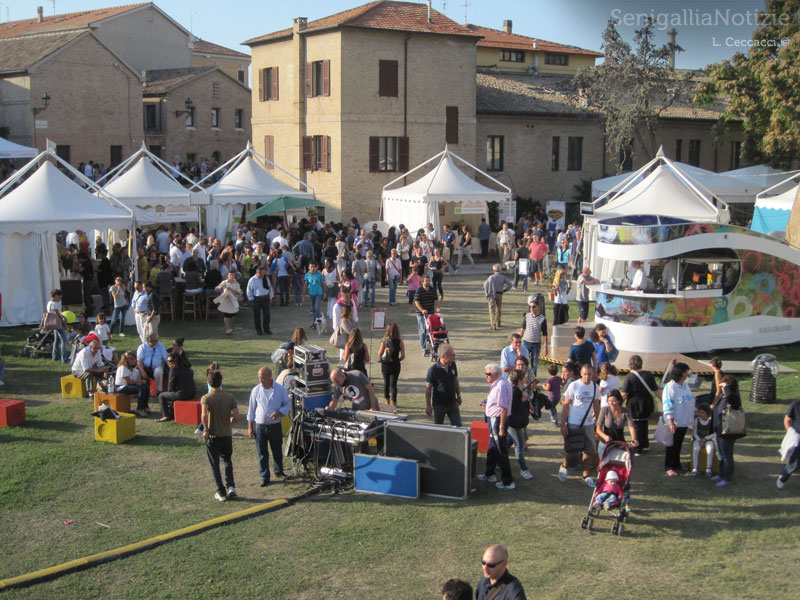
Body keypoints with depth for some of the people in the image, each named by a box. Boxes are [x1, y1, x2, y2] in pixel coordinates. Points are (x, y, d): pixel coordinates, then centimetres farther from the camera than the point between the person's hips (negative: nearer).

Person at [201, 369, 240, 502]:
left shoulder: (206, 398, -11)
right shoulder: (230, 397, -5)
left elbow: (204, 415, -29)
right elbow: (236, 417, -8)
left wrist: (206, 430, -16)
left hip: (212, 436, -2)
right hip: (227, 435, 2)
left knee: (215, 465, 10)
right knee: (227, 461, 22)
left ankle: (221, 493, 10)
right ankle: (230, 487, 7)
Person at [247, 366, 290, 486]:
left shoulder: (280, 389, -4)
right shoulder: (256, 390, -2)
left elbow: (288, 404, 4)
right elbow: (251, 409, 4)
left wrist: (279, 412, -16)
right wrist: (250, 427, 2)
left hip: (275, 426, 0)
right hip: (260, 426, 0)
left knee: (277, 451, 12)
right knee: (262, 453, 3)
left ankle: (278, 471, 34)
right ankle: (265, 477, 13)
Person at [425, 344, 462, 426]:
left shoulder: (453, 365, -3)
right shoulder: (433, 369, -19)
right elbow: (428, 388, -12)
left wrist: (458, 395, 14)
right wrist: (428, 406, -11)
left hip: (452, 403, 4)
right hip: (439, 404, -4)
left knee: (458, 426, 5)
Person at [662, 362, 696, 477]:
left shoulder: (685, 385, 9)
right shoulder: (670, 386, -16)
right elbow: (668, 406, -19)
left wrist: (690, 420, 20)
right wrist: (671, 423, -22)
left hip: (684, 422, 7)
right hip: (674, 422, -7)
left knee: (678, 445, 16)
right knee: (672, 446, 1)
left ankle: (676, 465, 27)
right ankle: (668, 468, 10)